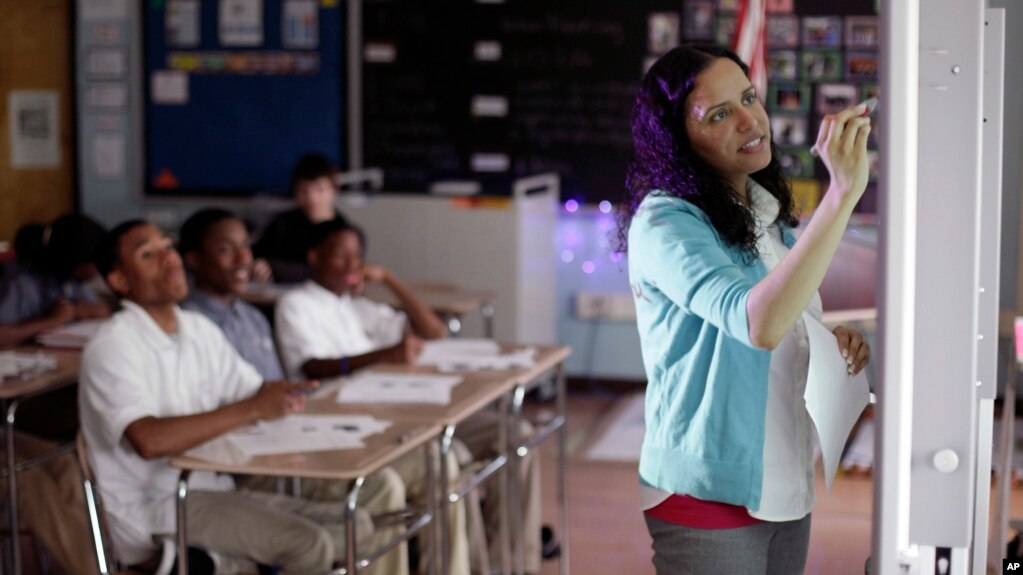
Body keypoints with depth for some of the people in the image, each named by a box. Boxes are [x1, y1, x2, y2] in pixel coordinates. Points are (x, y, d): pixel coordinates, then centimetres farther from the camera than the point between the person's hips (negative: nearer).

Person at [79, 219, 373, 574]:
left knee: (356, 528, -3)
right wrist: (251, 409, -29)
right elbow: (149, 441, -29)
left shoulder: (199, 330, 11)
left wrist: (283, 396, -12)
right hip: (152, 514, -8)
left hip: (213, 490, 8)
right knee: (309, 546, -24)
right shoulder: (111, 347, -14)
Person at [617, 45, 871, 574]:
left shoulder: (768, 215, 8)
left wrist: (837, 346, -1)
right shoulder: (664, 222, -16)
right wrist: (843, 193, -36)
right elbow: (758, 323, -33)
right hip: (708, 497, -7)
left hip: (786, 488, 7)